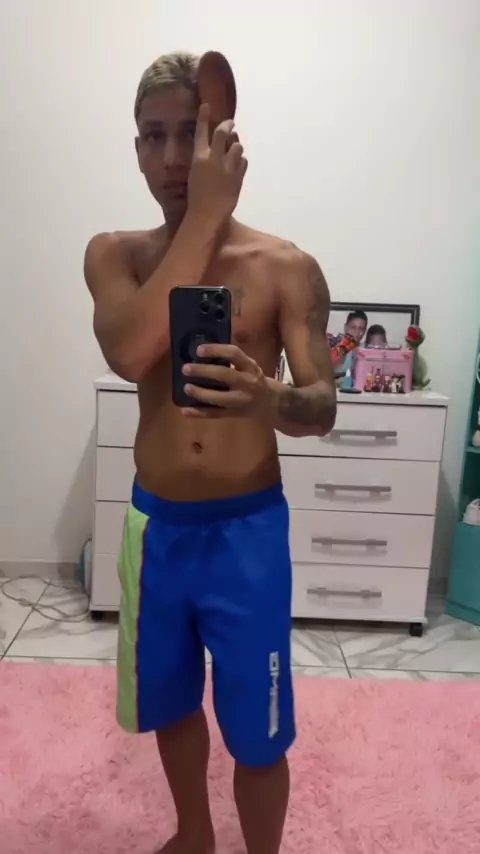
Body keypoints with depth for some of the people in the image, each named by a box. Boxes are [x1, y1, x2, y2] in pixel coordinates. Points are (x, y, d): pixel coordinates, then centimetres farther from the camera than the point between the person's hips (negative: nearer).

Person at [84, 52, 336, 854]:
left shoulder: (287, 267, -8)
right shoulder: (115, 255, -2)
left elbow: (323, 406, -14)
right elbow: (131, 354, -23)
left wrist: (267, 398, -37)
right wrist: (204, 215, -23)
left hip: (248, 529, -3)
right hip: (154, 525, 3)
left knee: (256, 734, 9)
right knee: (170, 701, 23)